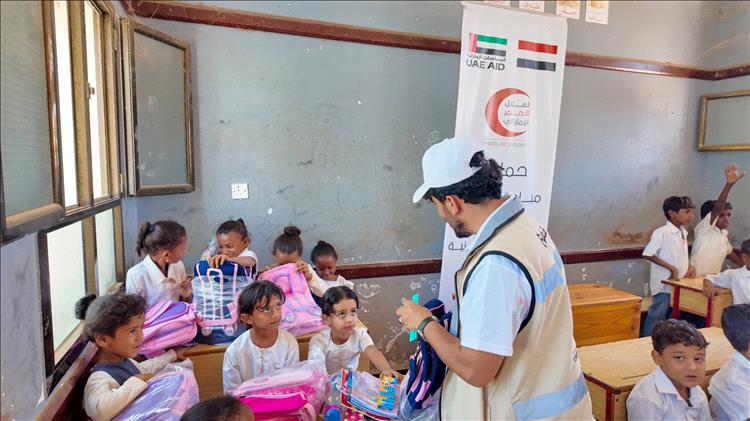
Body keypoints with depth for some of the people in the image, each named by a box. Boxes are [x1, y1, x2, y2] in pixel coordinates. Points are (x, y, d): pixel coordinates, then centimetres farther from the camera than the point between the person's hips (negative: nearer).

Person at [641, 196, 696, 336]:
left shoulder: (683, 233, 10)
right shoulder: (661, 232, -16)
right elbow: (648, 254, -20)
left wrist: (690, 267, 2)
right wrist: (672, 268, -20)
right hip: (664, 285, -8)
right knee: (656, 319, 0)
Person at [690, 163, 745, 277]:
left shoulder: (723, 235, 9)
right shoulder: (703, 229, -16)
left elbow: (729, 252, 25)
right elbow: (717, 208, -30)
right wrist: (729, 184, -41)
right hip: (696, 279, -8)